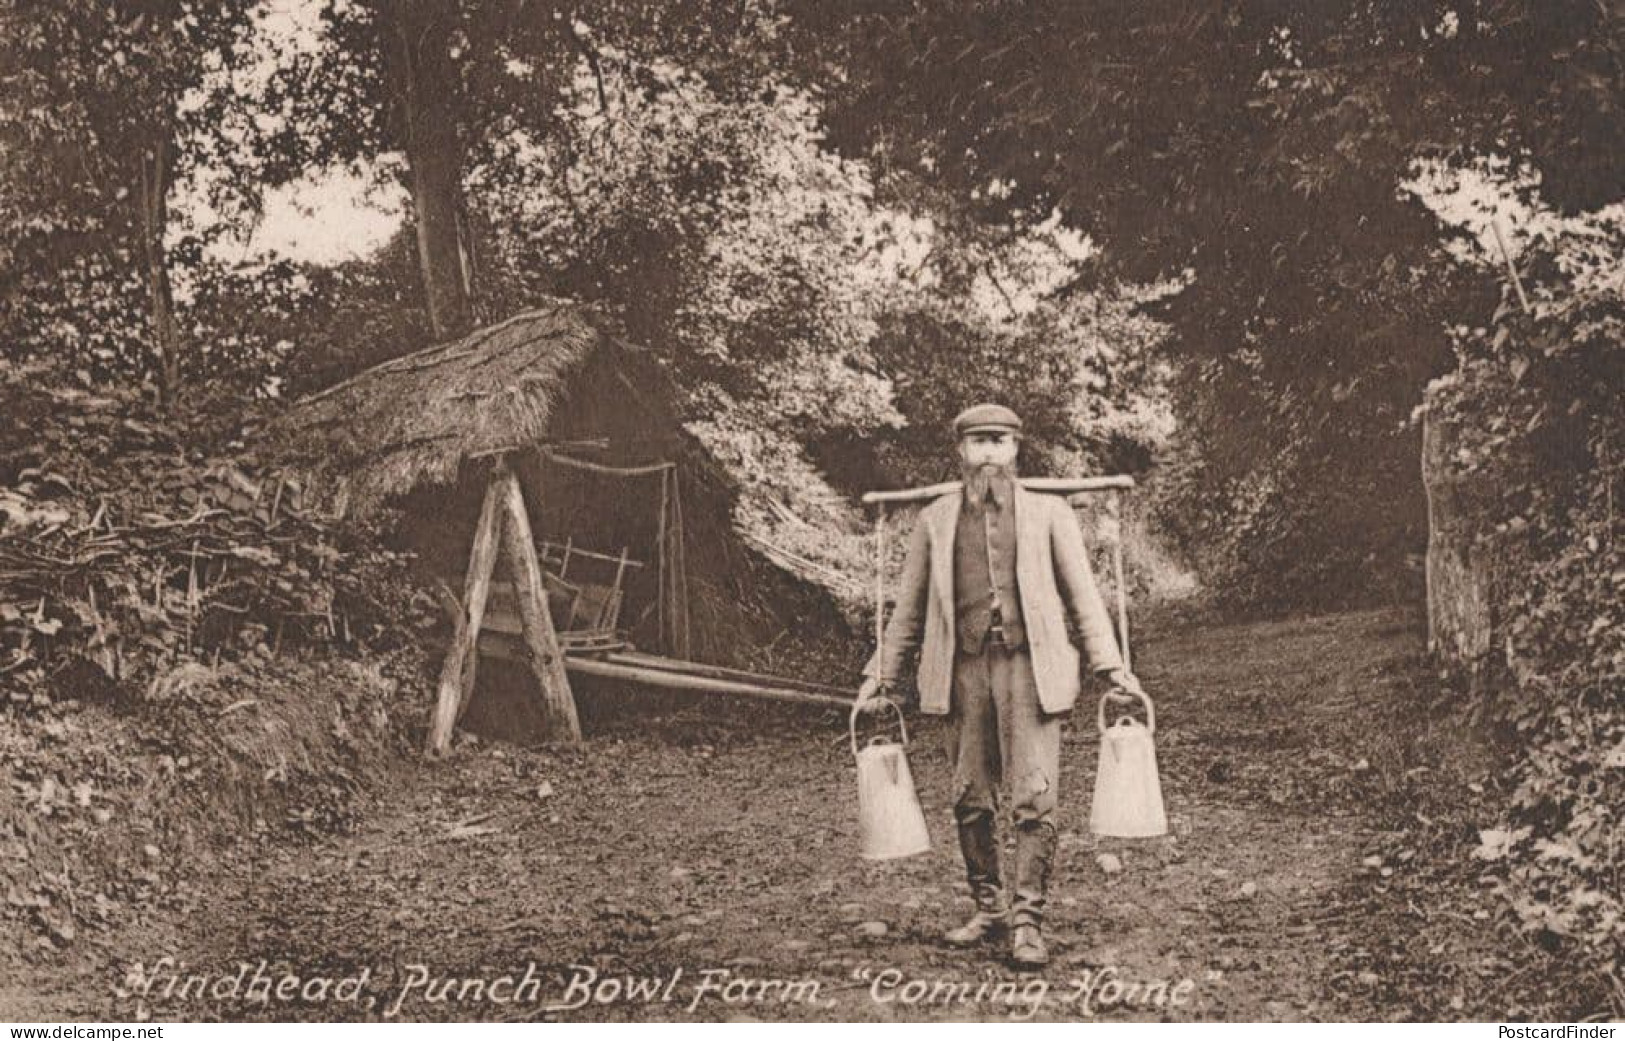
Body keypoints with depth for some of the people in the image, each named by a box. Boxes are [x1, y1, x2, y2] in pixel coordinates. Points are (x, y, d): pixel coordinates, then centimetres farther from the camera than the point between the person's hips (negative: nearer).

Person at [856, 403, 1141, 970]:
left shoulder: (1049, 513, 10)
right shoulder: (934, 520, 13)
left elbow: (1082, 594, 8)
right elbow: (909, 607, 17)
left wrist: (1111, 665, -2)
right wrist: (879, 675, 13)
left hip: (1030, 666, -2)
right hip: (964, 668, 2)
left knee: (1034, 799, -8)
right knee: (970, 801, 6)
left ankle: (1027, 921, -2)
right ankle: (988, 909, 21)